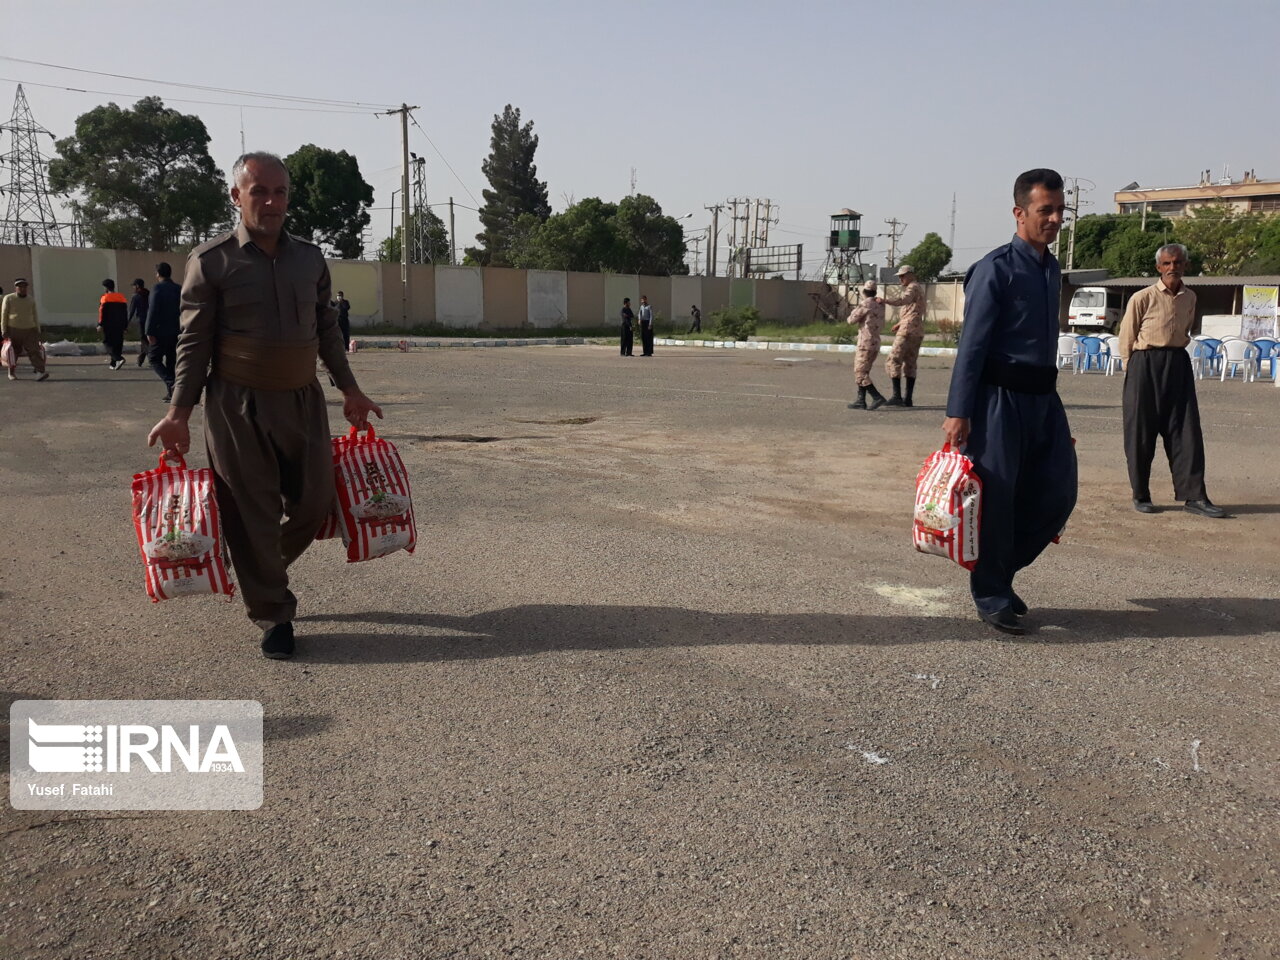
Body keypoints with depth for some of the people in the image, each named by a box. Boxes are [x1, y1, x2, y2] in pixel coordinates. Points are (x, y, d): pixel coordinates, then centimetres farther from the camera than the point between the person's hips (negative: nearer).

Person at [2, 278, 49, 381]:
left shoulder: (31, 300, 9)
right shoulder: (8, 298, -1)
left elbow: (35, 316, 14)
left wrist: (38, 330, 10)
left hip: (30, 330, 1)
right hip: (14, 330, -1)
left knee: (34, 351, -14)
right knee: (14, 353, 9)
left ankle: (40, 372, -25)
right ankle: (12, 373, 28)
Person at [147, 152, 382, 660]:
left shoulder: (310, 257, 7)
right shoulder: (210, 261, -5)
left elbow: (327, 330, 15)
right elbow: (194, 342, -5)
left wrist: (350, 389, 13)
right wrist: (179, 412, -12)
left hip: (303, 401, 4)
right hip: (238, 407, -4)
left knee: (314, 501, 10)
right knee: (252, 515, 1)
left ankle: (265, 569, 38)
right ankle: (274, 616, 15)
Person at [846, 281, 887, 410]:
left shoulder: (865, 304, -14)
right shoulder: (880, 304, 11)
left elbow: (851, 320, -6)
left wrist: (854, 310, 13)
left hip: (866, 343, -8)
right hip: (876, 342, 8)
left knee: (860, 373, -6)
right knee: (862, 371, 14)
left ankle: (877, 397, -16)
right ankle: (861, 401, 12)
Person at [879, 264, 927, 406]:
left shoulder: (913, 287, -7)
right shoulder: (919, 289, 24)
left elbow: (903, 300, -28)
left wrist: (885, 301, -34)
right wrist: (900, 323, 35)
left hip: (908, 330, -10)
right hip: (918, 331, 10)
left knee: (893, 361, -10)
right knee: (910, 364, 10)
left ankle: (897, 395, -18)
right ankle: (907, 398, 7)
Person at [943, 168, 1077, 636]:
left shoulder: (1051, 270, 15)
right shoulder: (996, 269, -9)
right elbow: (972, 343, -13)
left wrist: (1047, 396, 20)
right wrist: (958, 413, -17)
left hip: (1043, 396, 8)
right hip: (1001, 396, -8)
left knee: (1058, 491, 7)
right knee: (996, 495, 0)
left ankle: (1000, 568, 27)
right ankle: (992, 596, 14)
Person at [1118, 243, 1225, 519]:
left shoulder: (1190, 298, 9)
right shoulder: (1142, 298, -7)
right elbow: (1126, 339, -2)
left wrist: (1173, 357, 15)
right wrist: (1135, 370, 1)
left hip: (1179, 365, 5)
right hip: (1146, 366, -4)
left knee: (1186, 432, 1)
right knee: (1141, 433, 1)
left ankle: (1193, 496, 4)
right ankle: (1140, 495, 12)